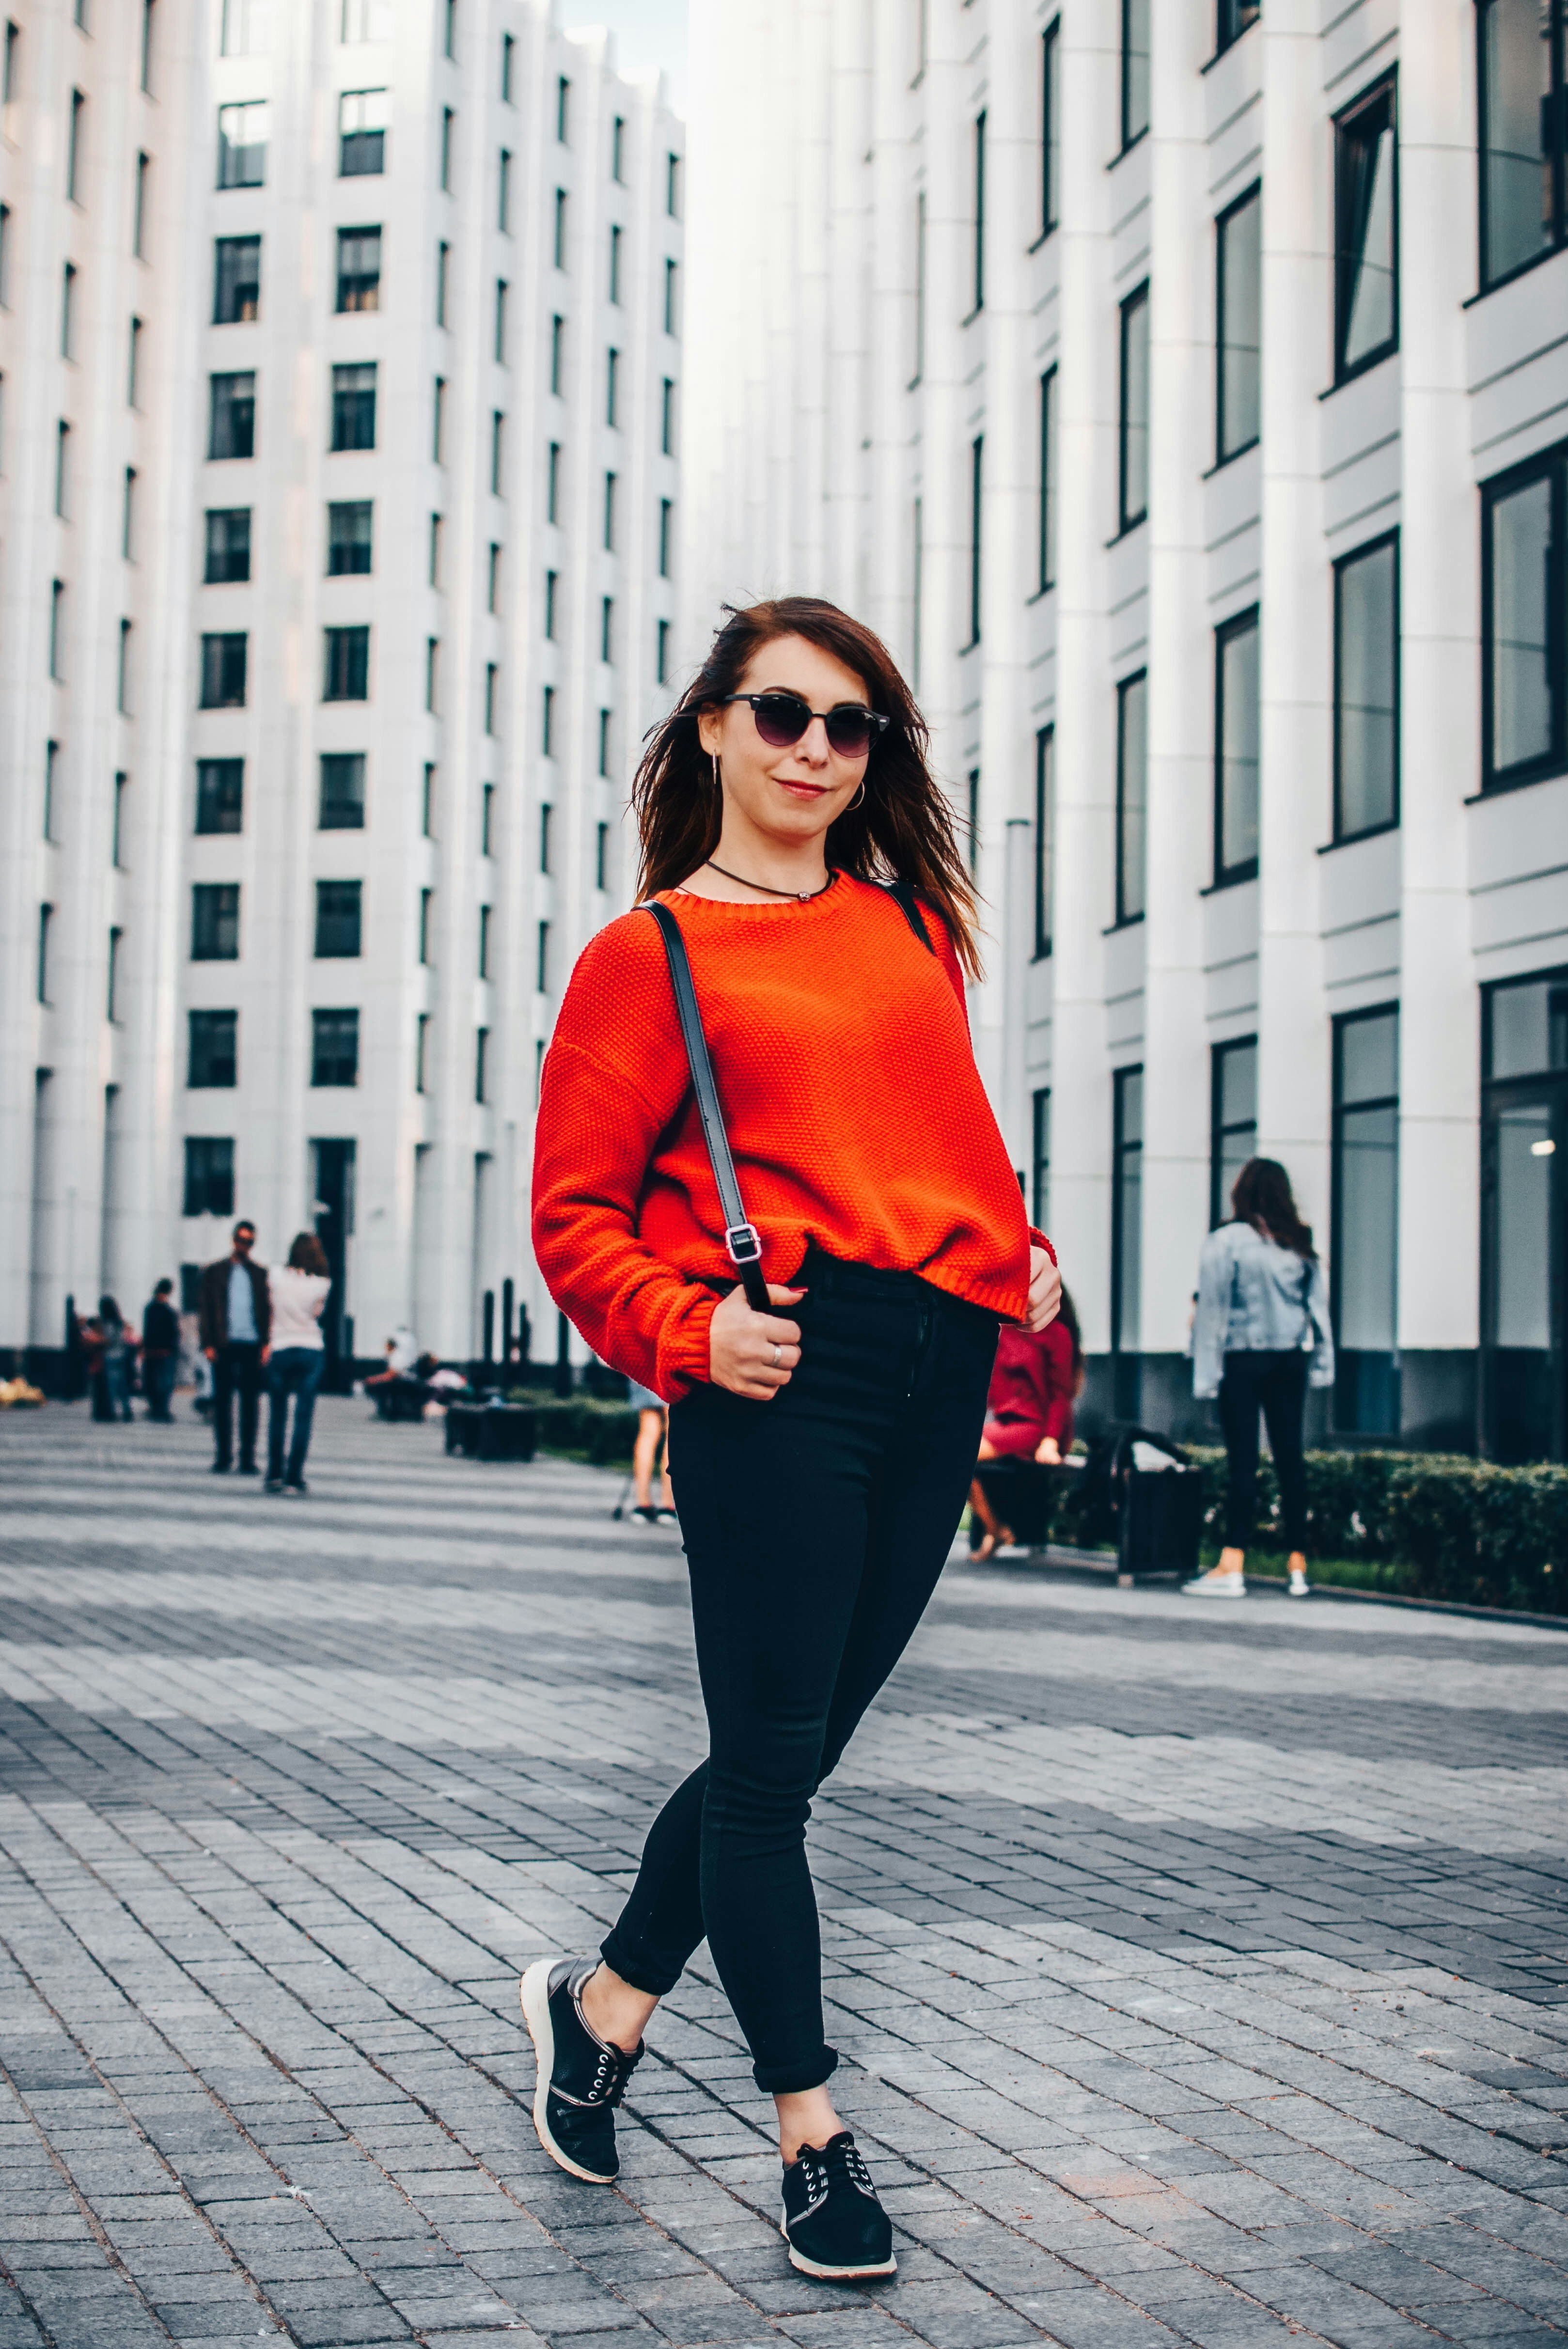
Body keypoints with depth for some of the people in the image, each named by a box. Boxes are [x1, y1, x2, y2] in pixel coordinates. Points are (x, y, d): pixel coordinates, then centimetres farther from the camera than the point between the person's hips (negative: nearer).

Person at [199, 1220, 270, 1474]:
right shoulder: (215, 1272, 10)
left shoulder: (260, 1275, 13)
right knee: (222, 1401, 1)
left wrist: (266, 1345, -2)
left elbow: (267, 1312, 10)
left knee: (250, 1403, 1)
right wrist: (208, 1344, -4)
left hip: (252, 1346, 1)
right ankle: (223, 1456, 6)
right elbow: (206, 1310, 6)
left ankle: (247, 1458, 5)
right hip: (224, 1346, -1)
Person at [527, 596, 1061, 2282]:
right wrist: (686, 1329, -14)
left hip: (938, 1371, 6)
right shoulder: (648, 954, 2)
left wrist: (1022, 1257, 11)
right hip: (783, 1370, -6)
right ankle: (811, 2133, 12)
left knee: (797, 1747, 11)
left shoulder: (914, 927, 18)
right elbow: (574, 1219, 1)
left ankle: (605, 1997, 32)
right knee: (770, 1752, -1)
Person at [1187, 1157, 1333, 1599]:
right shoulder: (1300, 1244, 6)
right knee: (1290, 1458, 8)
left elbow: (1212, 1310, -7)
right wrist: (1321, 1364, 15)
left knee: (1242, 1460, -6)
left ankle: (1232, 1567, -9)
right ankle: (1298, 1566, 11)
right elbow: (1319, 1307, 10)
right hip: (1290, 1360, 4)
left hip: (1242, 1360, -4)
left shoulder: (1225, 1242, -8)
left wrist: (1207, 1372, -4)